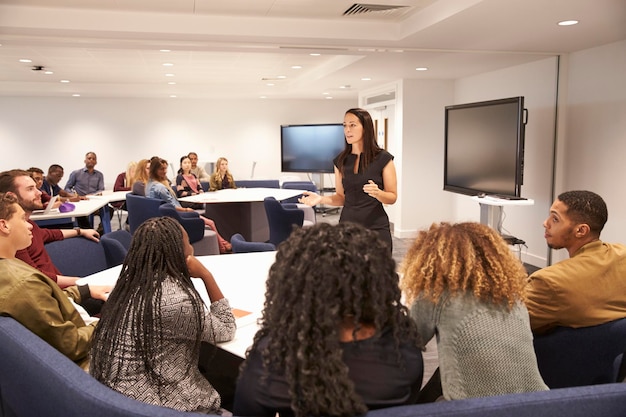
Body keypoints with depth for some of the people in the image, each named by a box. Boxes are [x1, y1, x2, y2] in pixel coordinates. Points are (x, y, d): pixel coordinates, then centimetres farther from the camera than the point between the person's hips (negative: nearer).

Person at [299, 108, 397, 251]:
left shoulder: (383, 158, -6)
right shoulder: (340, 160, 5)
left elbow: (392, 197, -3)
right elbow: (341, 197, 10)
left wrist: (377, 193, -23)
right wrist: (321, 199, -7)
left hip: (375, 228, -3)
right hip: (347, 226, 3)